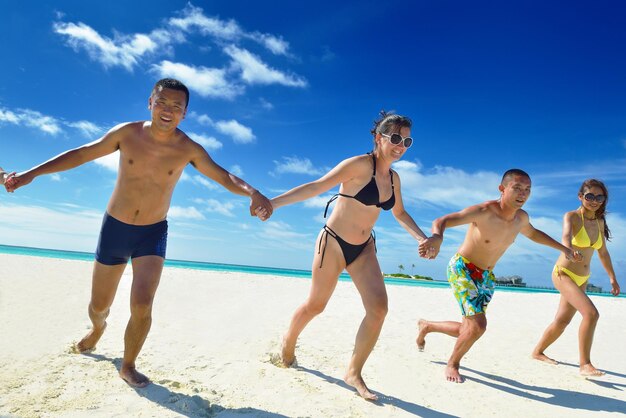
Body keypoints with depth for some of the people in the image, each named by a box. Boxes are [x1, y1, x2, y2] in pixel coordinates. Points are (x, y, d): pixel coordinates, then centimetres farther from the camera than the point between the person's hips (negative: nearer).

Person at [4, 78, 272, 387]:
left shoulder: (189, 150, -10)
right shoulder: (127, 133, -8)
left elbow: (225, 177, -12)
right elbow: (82, 154, 3)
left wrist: (253, 193, -32)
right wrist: (32, 173, 1)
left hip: (152, 233, -1)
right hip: (114, 227, 1)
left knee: (142, 306, -17)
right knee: (99, 305, 14)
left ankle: (128, 366, 11)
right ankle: (98, 328, 53)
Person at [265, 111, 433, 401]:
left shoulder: (393, 177, 5)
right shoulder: (360, 164, -16)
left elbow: (400, 213, 20)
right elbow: (317, 186, -20)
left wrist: (422, 238, 8)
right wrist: (274, 202, -26)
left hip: (363, 248, 6)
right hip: (334, 243, -6)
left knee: (379, 308, -8)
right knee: (316, 305, 8)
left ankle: (354, 372, 9)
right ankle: (288, 342, 40)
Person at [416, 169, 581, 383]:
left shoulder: (521, 217, -4)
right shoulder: (484, 211, -26)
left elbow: (533, 233, 22)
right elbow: (441, 221, -36)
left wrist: (563, 248, 22)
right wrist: (437, 236, -58)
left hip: (486, 277, 7)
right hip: (462, 269, -7)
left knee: (467, 330, 10)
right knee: (478, 325, -18)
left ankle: (426, 326, 39)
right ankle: (452, 365, 11)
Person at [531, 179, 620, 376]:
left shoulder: (599, 222, 6)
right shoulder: (571, 217, -14)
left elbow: (603, 252, 18)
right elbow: (566, 235, -37)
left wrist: (612, 278, 22)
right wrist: (569, 250, -58)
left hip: (582, 279, 7)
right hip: (564, 274, -7)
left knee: (562, 321, 13)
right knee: (591, 313, -23)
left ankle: (538, 352, 32)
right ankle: (585, 364, -12)